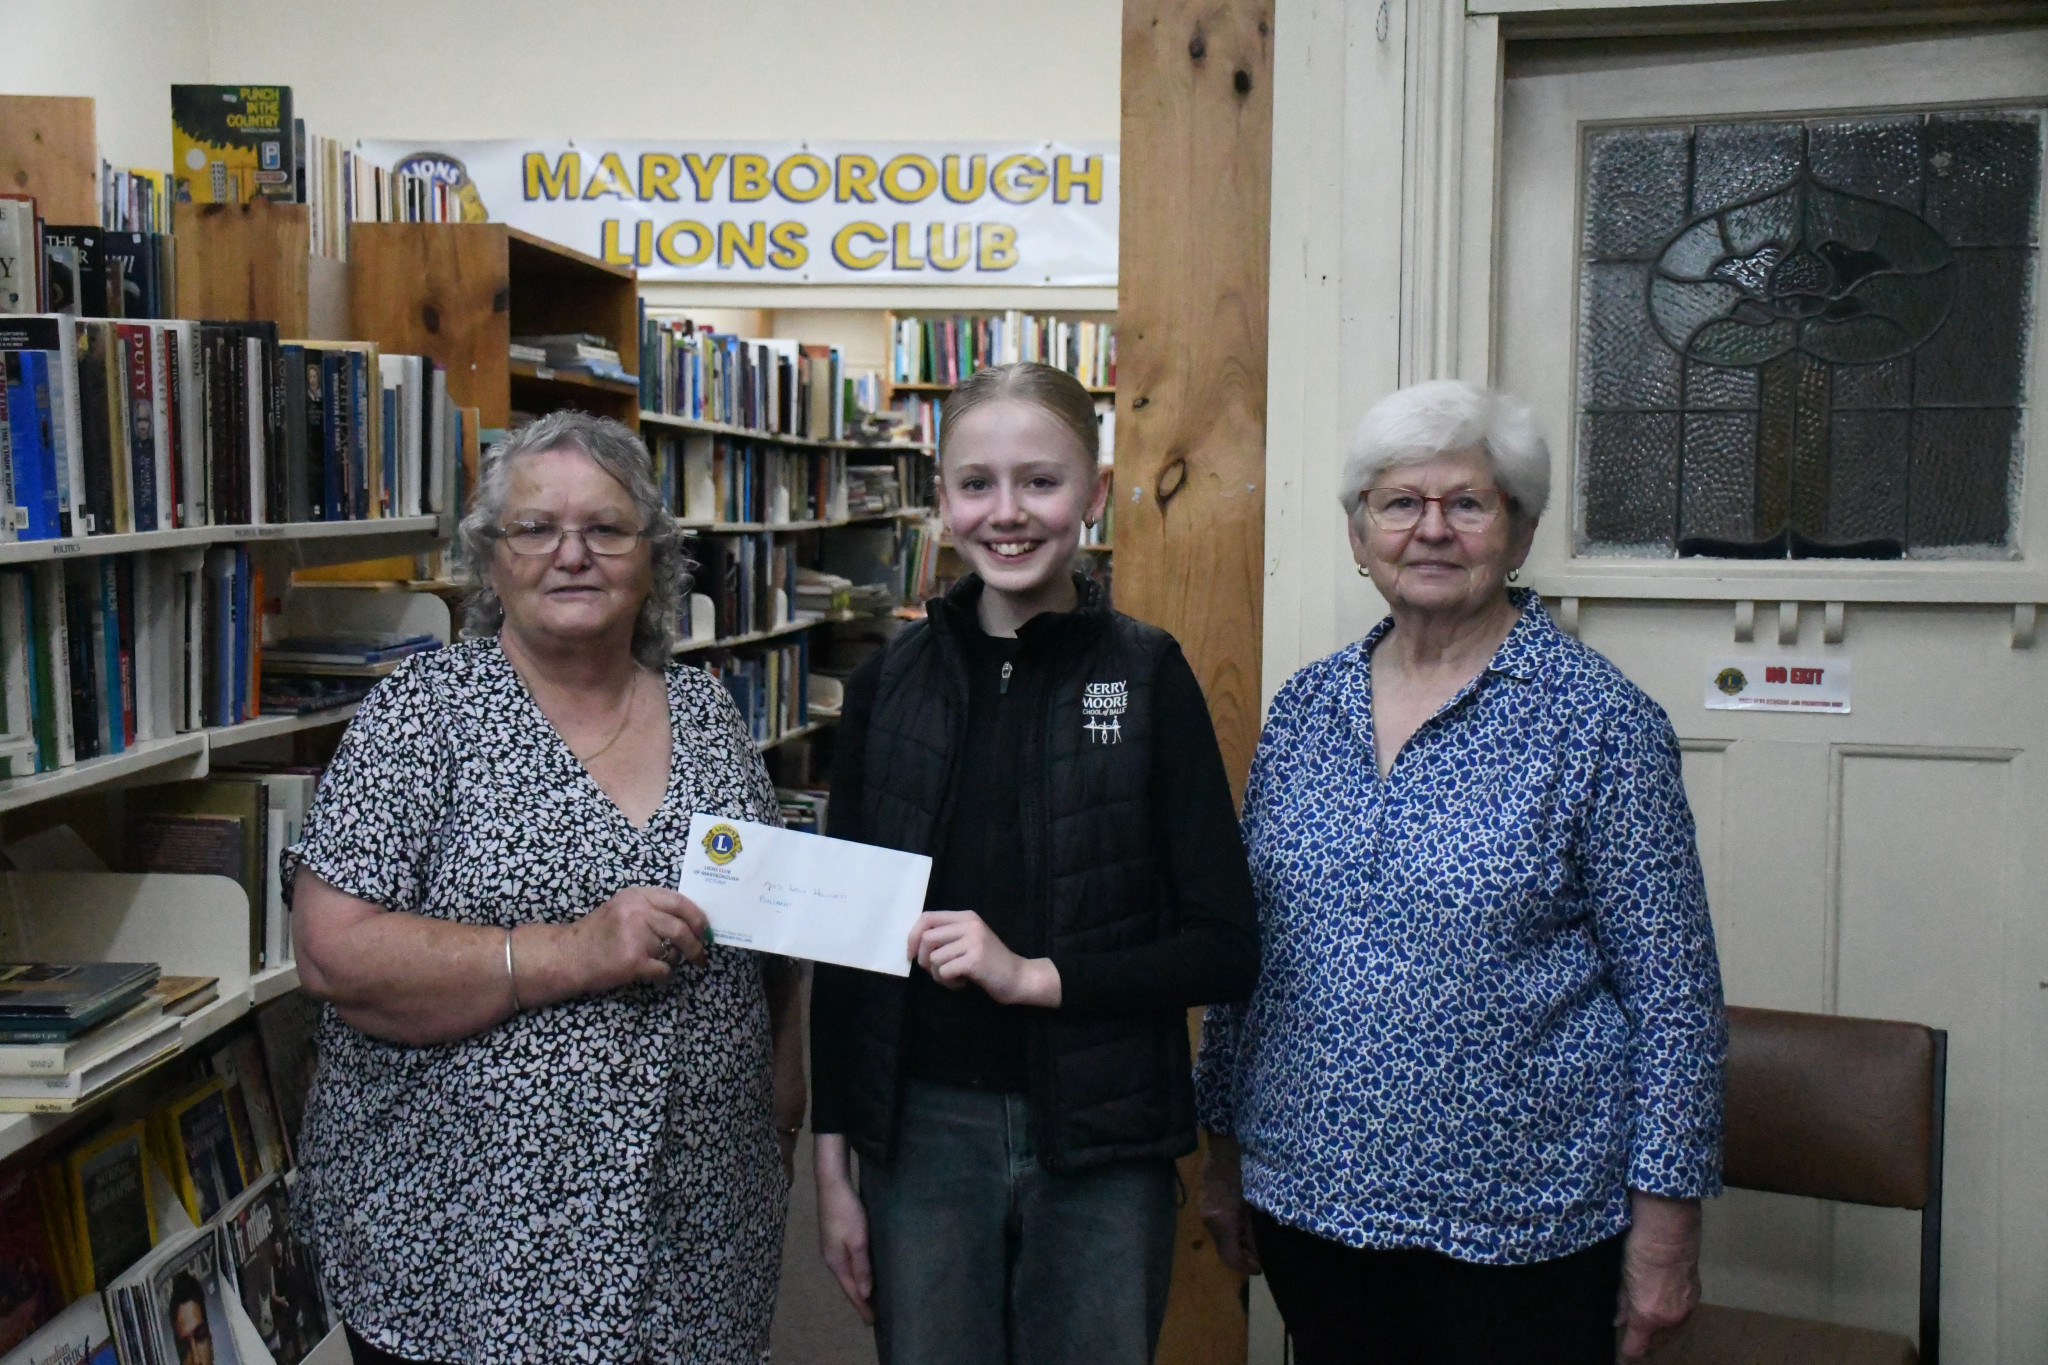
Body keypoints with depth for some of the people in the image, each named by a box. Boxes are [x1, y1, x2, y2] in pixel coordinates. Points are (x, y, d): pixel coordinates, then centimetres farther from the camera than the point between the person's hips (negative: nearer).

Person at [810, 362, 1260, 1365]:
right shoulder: (890, 683, 1)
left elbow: (1226, 949, -6)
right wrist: (832, 1166, 4)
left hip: (1103, 1146, -1)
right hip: (925, 1132, 2)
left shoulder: (1146, 675, -6)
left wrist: (1033, 974, -17)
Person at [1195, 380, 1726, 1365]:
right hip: (1309, 1194, 4)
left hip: (1521, 1218, -4)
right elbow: (1245, 949, 10)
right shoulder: (1304, 708, 3)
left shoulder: (1597, 718, -9)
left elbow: (1674, 990, -8)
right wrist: (1225, 1151, 11)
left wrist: (1667, 1219, -9)